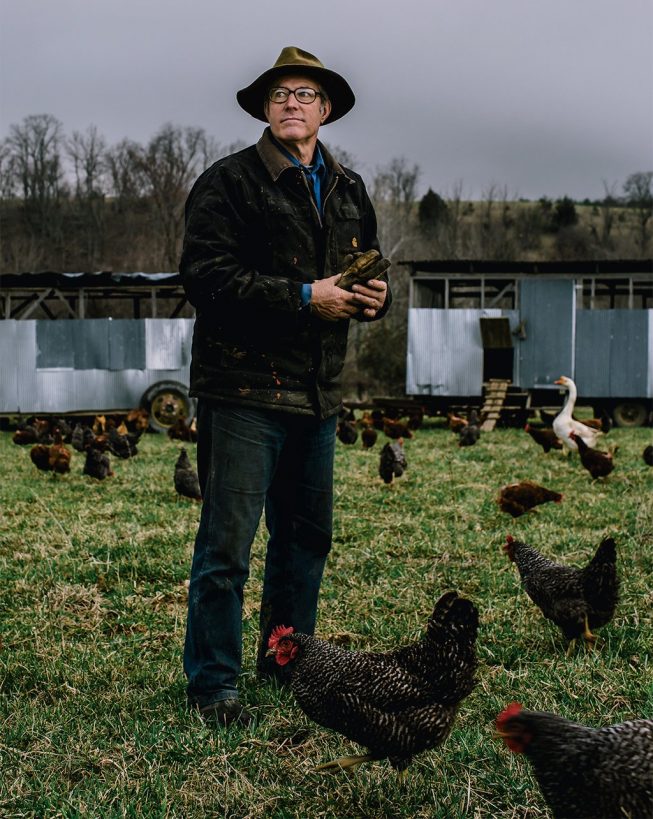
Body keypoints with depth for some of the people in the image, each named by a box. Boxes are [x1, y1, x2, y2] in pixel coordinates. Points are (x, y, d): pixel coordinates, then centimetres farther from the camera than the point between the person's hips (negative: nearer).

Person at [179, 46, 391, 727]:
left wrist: (374, 297, 2)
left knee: (308, 534, 15)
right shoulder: (229, 182, -6)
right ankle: (211, 682, 5)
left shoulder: (348, 191, 17)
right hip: (244, 386, -7)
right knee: (228, 539, -5)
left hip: (318, 391, 7)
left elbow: (369, 271, 27)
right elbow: (205, 276, -16)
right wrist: (305, 296, -19)